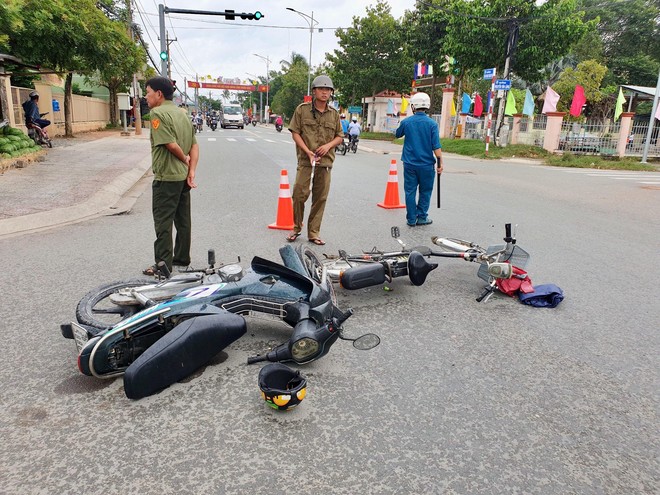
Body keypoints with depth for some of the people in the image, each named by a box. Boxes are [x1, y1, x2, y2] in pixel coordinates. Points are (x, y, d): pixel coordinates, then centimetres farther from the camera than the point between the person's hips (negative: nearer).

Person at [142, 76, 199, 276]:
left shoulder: (157, 113, -12)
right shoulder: (181, 113, 14)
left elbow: (171, 144, -21)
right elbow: (194, 146, 10)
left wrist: (185, 159, -4)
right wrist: (191, 171, 3)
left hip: (166, 177, -8)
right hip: (183, 176, 9)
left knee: (163, 222, -1)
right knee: (183, 220, 12)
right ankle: (181, 261, 21)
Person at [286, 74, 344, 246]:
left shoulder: (334, 114, 10)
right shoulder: (302, 109, 1)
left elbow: (340, 136, 16)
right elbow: (295, 132, -1)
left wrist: (328, 145, -5)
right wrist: (308, 152, -12)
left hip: (325, 161, 3)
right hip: (305, 160, -3)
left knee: (320, 198, 4)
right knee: (300, 194, -4)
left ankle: (314, 232, 14)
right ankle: (296, 228, 15)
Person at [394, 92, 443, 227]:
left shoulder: (406, 122, -3)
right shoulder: (432, 123, -8)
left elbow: (397, 134, 18)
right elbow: (436, 146, -10)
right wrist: (440, 163, -4)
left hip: (409, 163, 1)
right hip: (426, 164, -1)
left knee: (410, 191, 9)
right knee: (425, 191, 13)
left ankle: (411, 219, 11)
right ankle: (422, 217, 17)